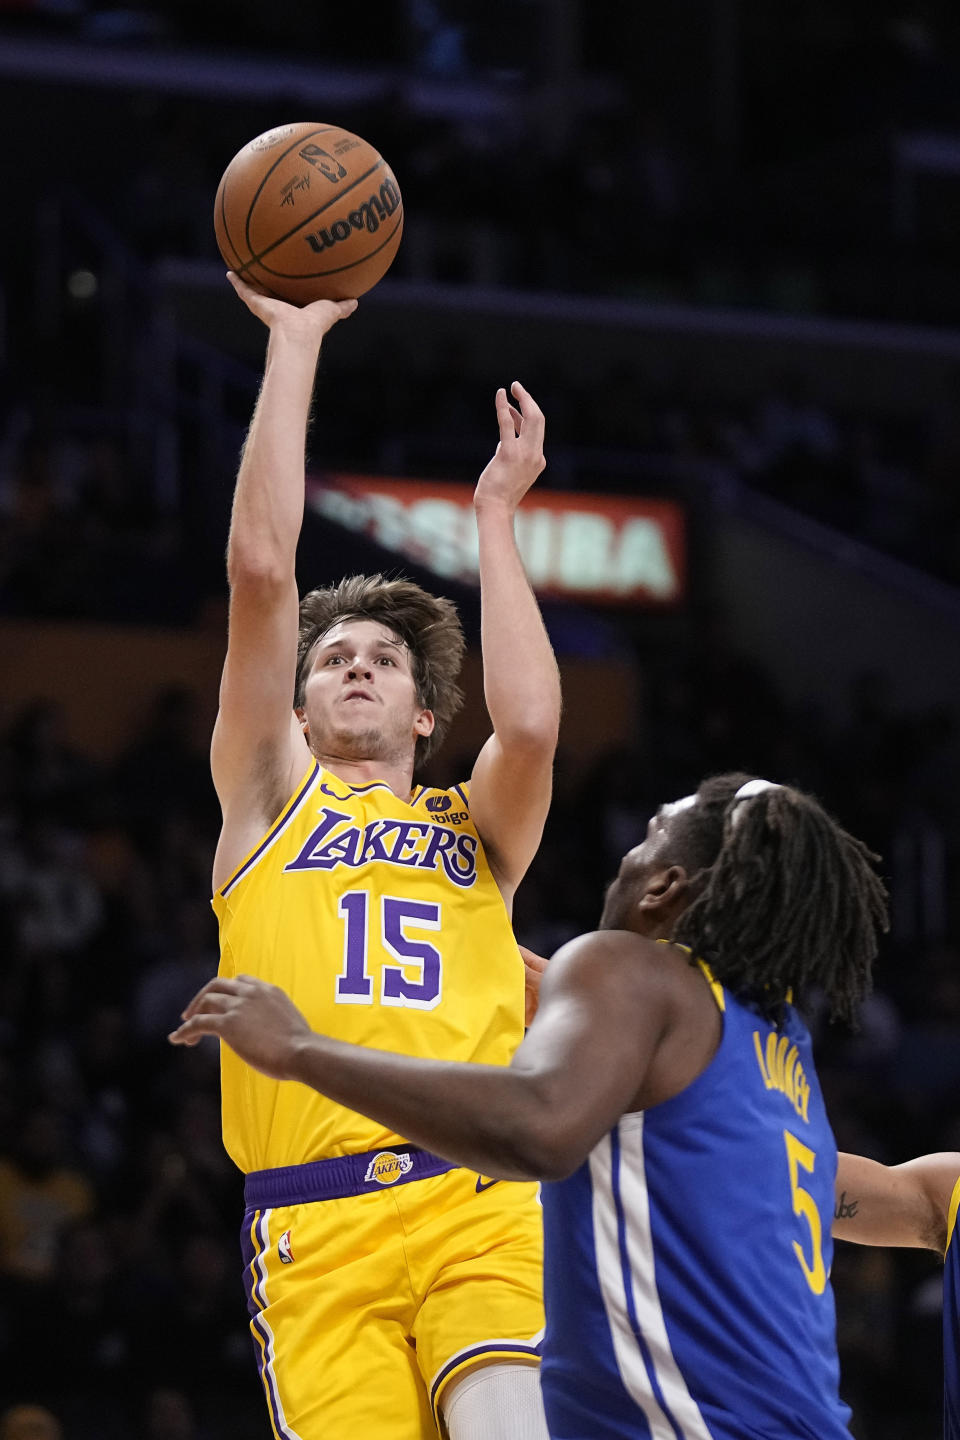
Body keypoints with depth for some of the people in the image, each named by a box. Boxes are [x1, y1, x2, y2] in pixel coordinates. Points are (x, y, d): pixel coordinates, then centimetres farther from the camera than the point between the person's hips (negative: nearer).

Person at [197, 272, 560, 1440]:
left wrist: (494, 514, 11)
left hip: (479, 1202, 0)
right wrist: (295, 341, 12)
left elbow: (530, 722, -1)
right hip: (317, 1225, 0)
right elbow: (261, 568, 10)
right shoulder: (269, 796, 20)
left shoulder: (477, 827, 22)